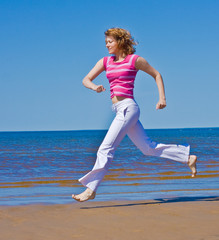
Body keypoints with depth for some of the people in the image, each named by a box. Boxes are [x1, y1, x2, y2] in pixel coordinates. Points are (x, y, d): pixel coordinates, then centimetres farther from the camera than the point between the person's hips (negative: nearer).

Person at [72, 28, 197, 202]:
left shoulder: (135, 60, 0)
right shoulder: (106, 62, 15)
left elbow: (156, 74, 10)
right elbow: (86, 80, 11)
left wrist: (162, 98, 1)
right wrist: (94, 87, -12)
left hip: (128, 107, -8)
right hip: (119, 110, 8)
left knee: (106, 148, -12)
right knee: (148, 147, 12)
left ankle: (91, 189, -10)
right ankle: (188, 157, 22)